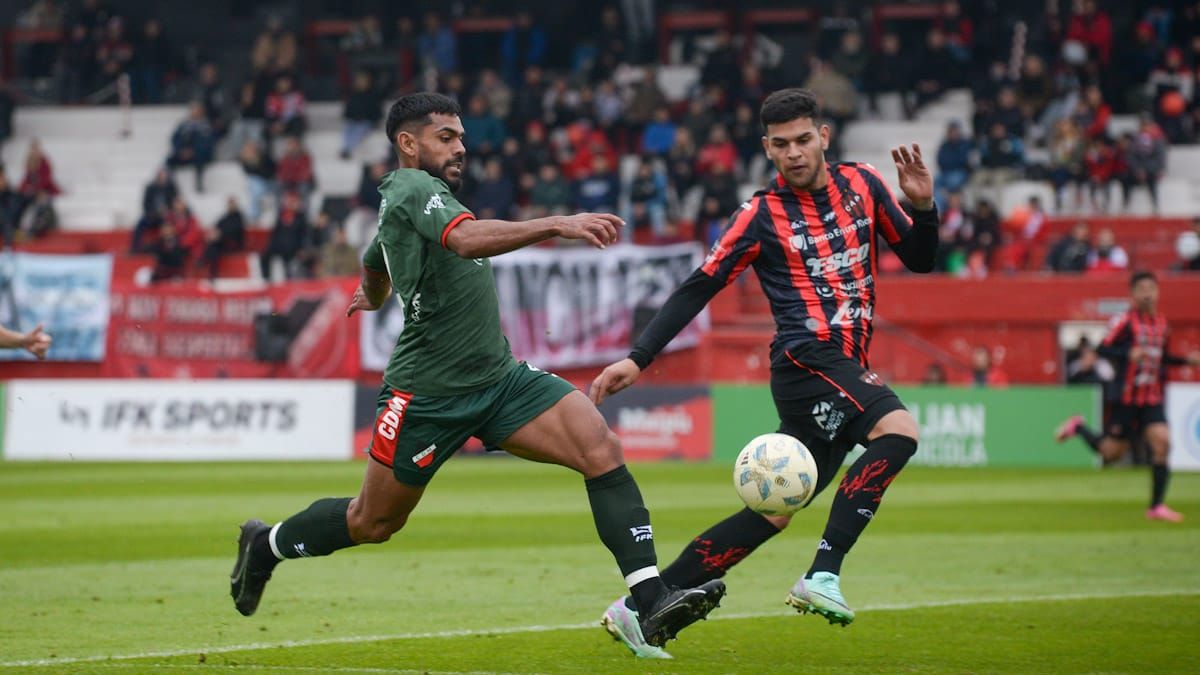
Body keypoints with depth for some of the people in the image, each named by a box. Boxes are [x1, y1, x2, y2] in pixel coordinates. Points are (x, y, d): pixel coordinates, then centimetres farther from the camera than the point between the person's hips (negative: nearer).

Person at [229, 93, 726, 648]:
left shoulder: (403, 201, 16)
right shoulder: (412, 188, -13)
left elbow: (373, 263, 39)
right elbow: (467, 240, -35)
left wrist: (374, 295, 62)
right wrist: (557, 224, -44)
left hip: (499, 376, 8)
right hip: (428, 393, -8)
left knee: (602, 450, -14)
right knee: (372, 523, 9)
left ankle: (652, 603, -22)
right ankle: (265, 545, 38)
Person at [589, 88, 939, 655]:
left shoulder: (862, 184, 12)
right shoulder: (763, 214, 0)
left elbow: (919, 258, 16)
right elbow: (698, 289, 2)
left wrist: (922, 204, -5)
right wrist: (638, 358, -4)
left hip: (846, 369, 6)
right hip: (808, 359, -6)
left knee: (777, 509, 6)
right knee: (898, 429, -30)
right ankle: (822, 576, -31)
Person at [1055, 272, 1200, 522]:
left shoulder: (1161, 323, 11)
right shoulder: (1126, 321, -10)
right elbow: (1102, 349, -16)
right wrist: (1129, 354, -30)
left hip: (1152, 398, 5)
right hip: (1124, 397, -5)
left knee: (1161, 443, -12)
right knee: (1111, 452, 1)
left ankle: (1157, 506, -5)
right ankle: (1078, 428, 31)